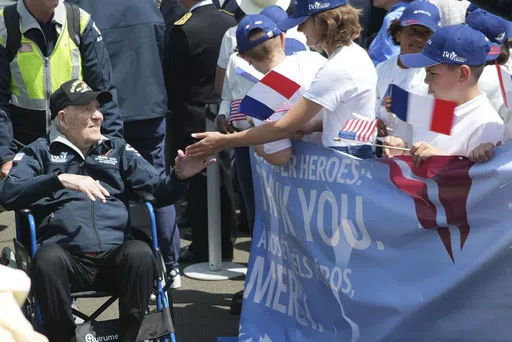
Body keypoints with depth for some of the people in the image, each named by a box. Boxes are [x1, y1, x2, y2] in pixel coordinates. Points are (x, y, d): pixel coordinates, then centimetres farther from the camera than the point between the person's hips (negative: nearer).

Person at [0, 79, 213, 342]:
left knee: (139, 252, -32)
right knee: (48, 259, -36)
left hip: (115, 255, 2)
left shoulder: (117, 150, 24)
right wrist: (60, 179, -14)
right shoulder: (41, 152, 17)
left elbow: (160, 191, 16)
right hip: (66, 254, -2)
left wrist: (179, 176, -7)